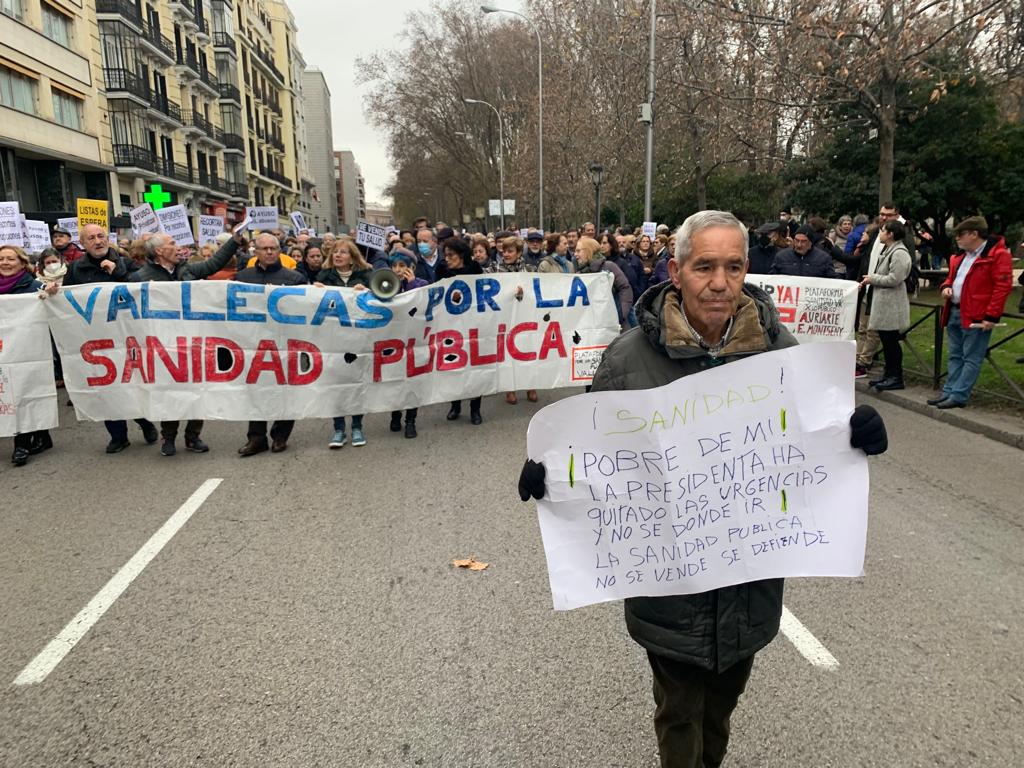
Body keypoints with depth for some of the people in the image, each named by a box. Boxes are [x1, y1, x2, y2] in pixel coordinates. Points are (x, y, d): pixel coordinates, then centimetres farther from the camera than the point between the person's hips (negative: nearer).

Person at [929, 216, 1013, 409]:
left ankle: (959, 396, -3)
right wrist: (947, 286, 5)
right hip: (954, 312, 8)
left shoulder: (998, 255, -11)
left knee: (971, 359, -3)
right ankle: (949, 391, 19)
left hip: (976, 317, -8)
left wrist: (992, 316, -19)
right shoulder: (960, 255, 15)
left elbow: (1002, 287, -16)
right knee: (955, 356, 13)